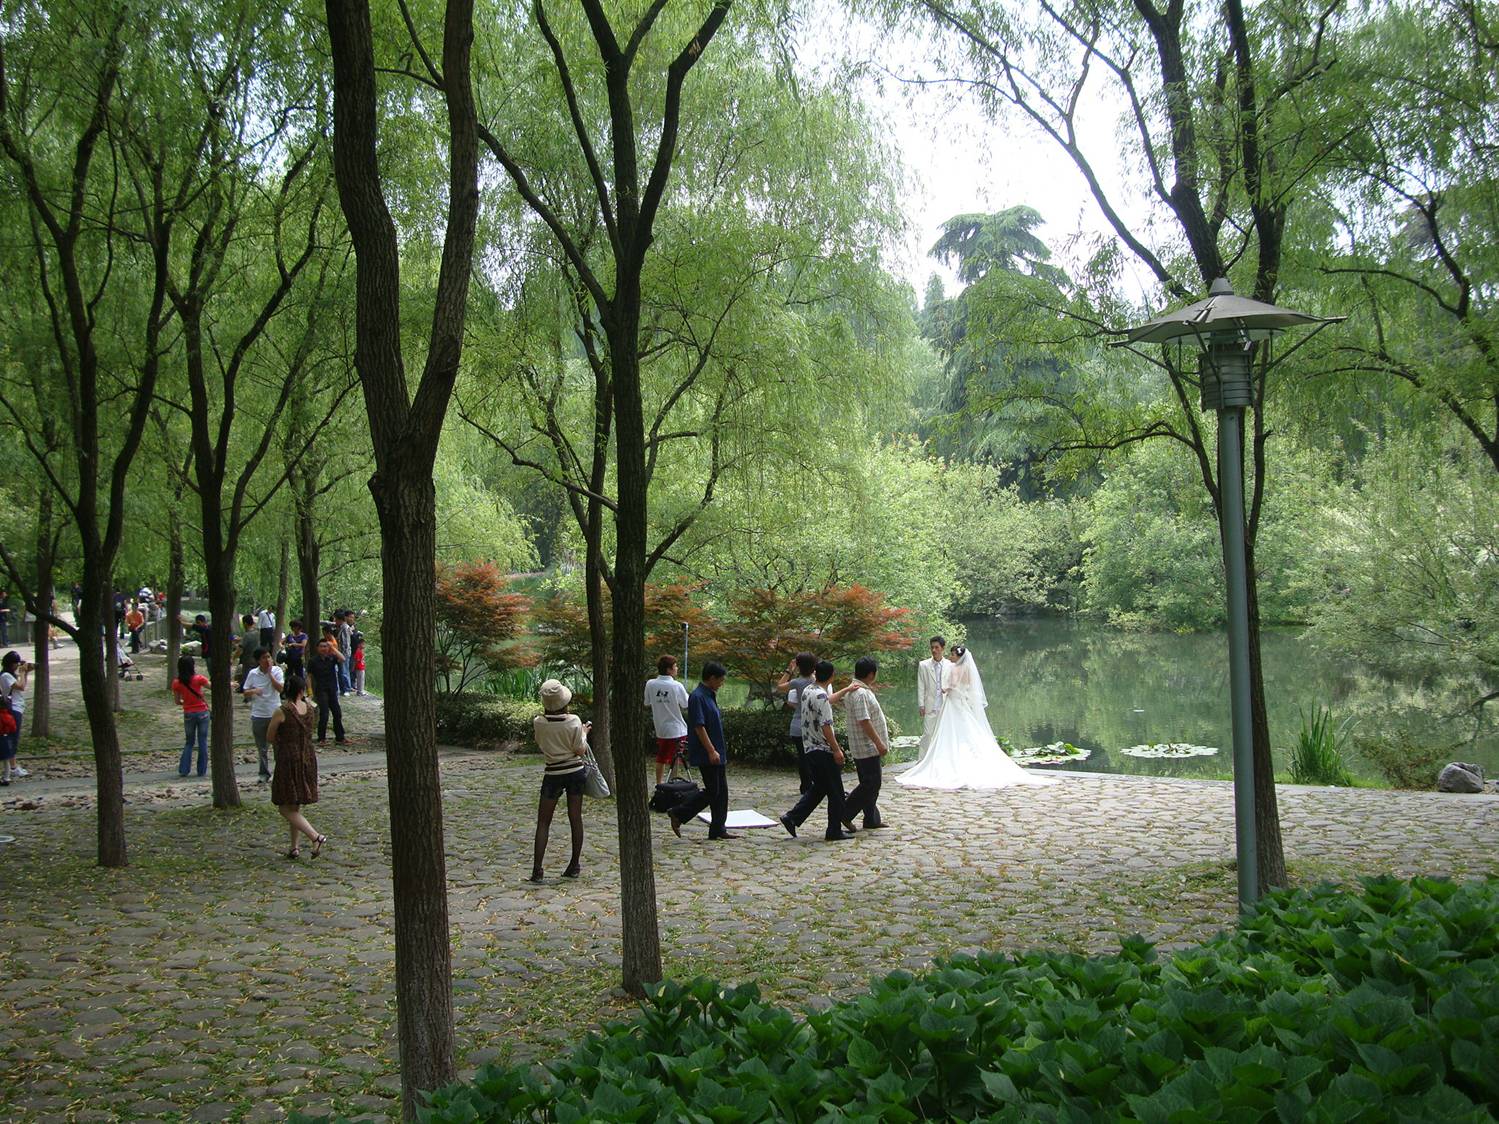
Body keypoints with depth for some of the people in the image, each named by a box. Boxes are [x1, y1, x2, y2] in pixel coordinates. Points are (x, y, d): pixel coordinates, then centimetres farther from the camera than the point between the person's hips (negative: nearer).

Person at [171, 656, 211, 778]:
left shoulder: (176, 683, -5)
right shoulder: (199, 679, -13)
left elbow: (178, 701, 2)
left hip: (188, 715, 2)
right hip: (202, 713, -2)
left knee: (188, 742, 16)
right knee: (203, 742, 8)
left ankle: (183, 770, 8)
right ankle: (201, 770, 10)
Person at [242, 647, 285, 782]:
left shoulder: (276, 671, -4)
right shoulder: (253, 673, -1)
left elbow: (280, 688, -16)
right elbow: (245, 693, 5)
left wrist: (270, 674, -18)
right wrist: (253, 691, -17)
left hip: (275, 713, -1)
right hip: (258, 714, 1)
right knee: (262, 747, 10)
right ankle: (264, 773, 21)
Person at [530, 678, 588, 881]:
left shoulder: (539, 723, -12)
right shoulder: (574, 722, -13)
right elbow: (580, 751, -8)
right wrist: (584, 732, 8)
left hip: (553, 774, -1)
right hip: (575, 771, 1)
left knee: (543, 822, 5)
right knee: (576, 819, 12)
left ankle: (537, 870, -2)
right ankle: (575, 866, 19)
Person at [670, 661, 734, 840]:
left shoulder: (710, 696, 14)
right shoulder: (697, 697, -16)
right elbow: (699, 726, -21)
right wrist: (711, 751, -23)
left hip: (717, 753, 10)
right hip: (706, 755, -10)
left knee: (721, 791, 9)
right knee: (712, 791, -6)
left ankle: (718, 830, 14)